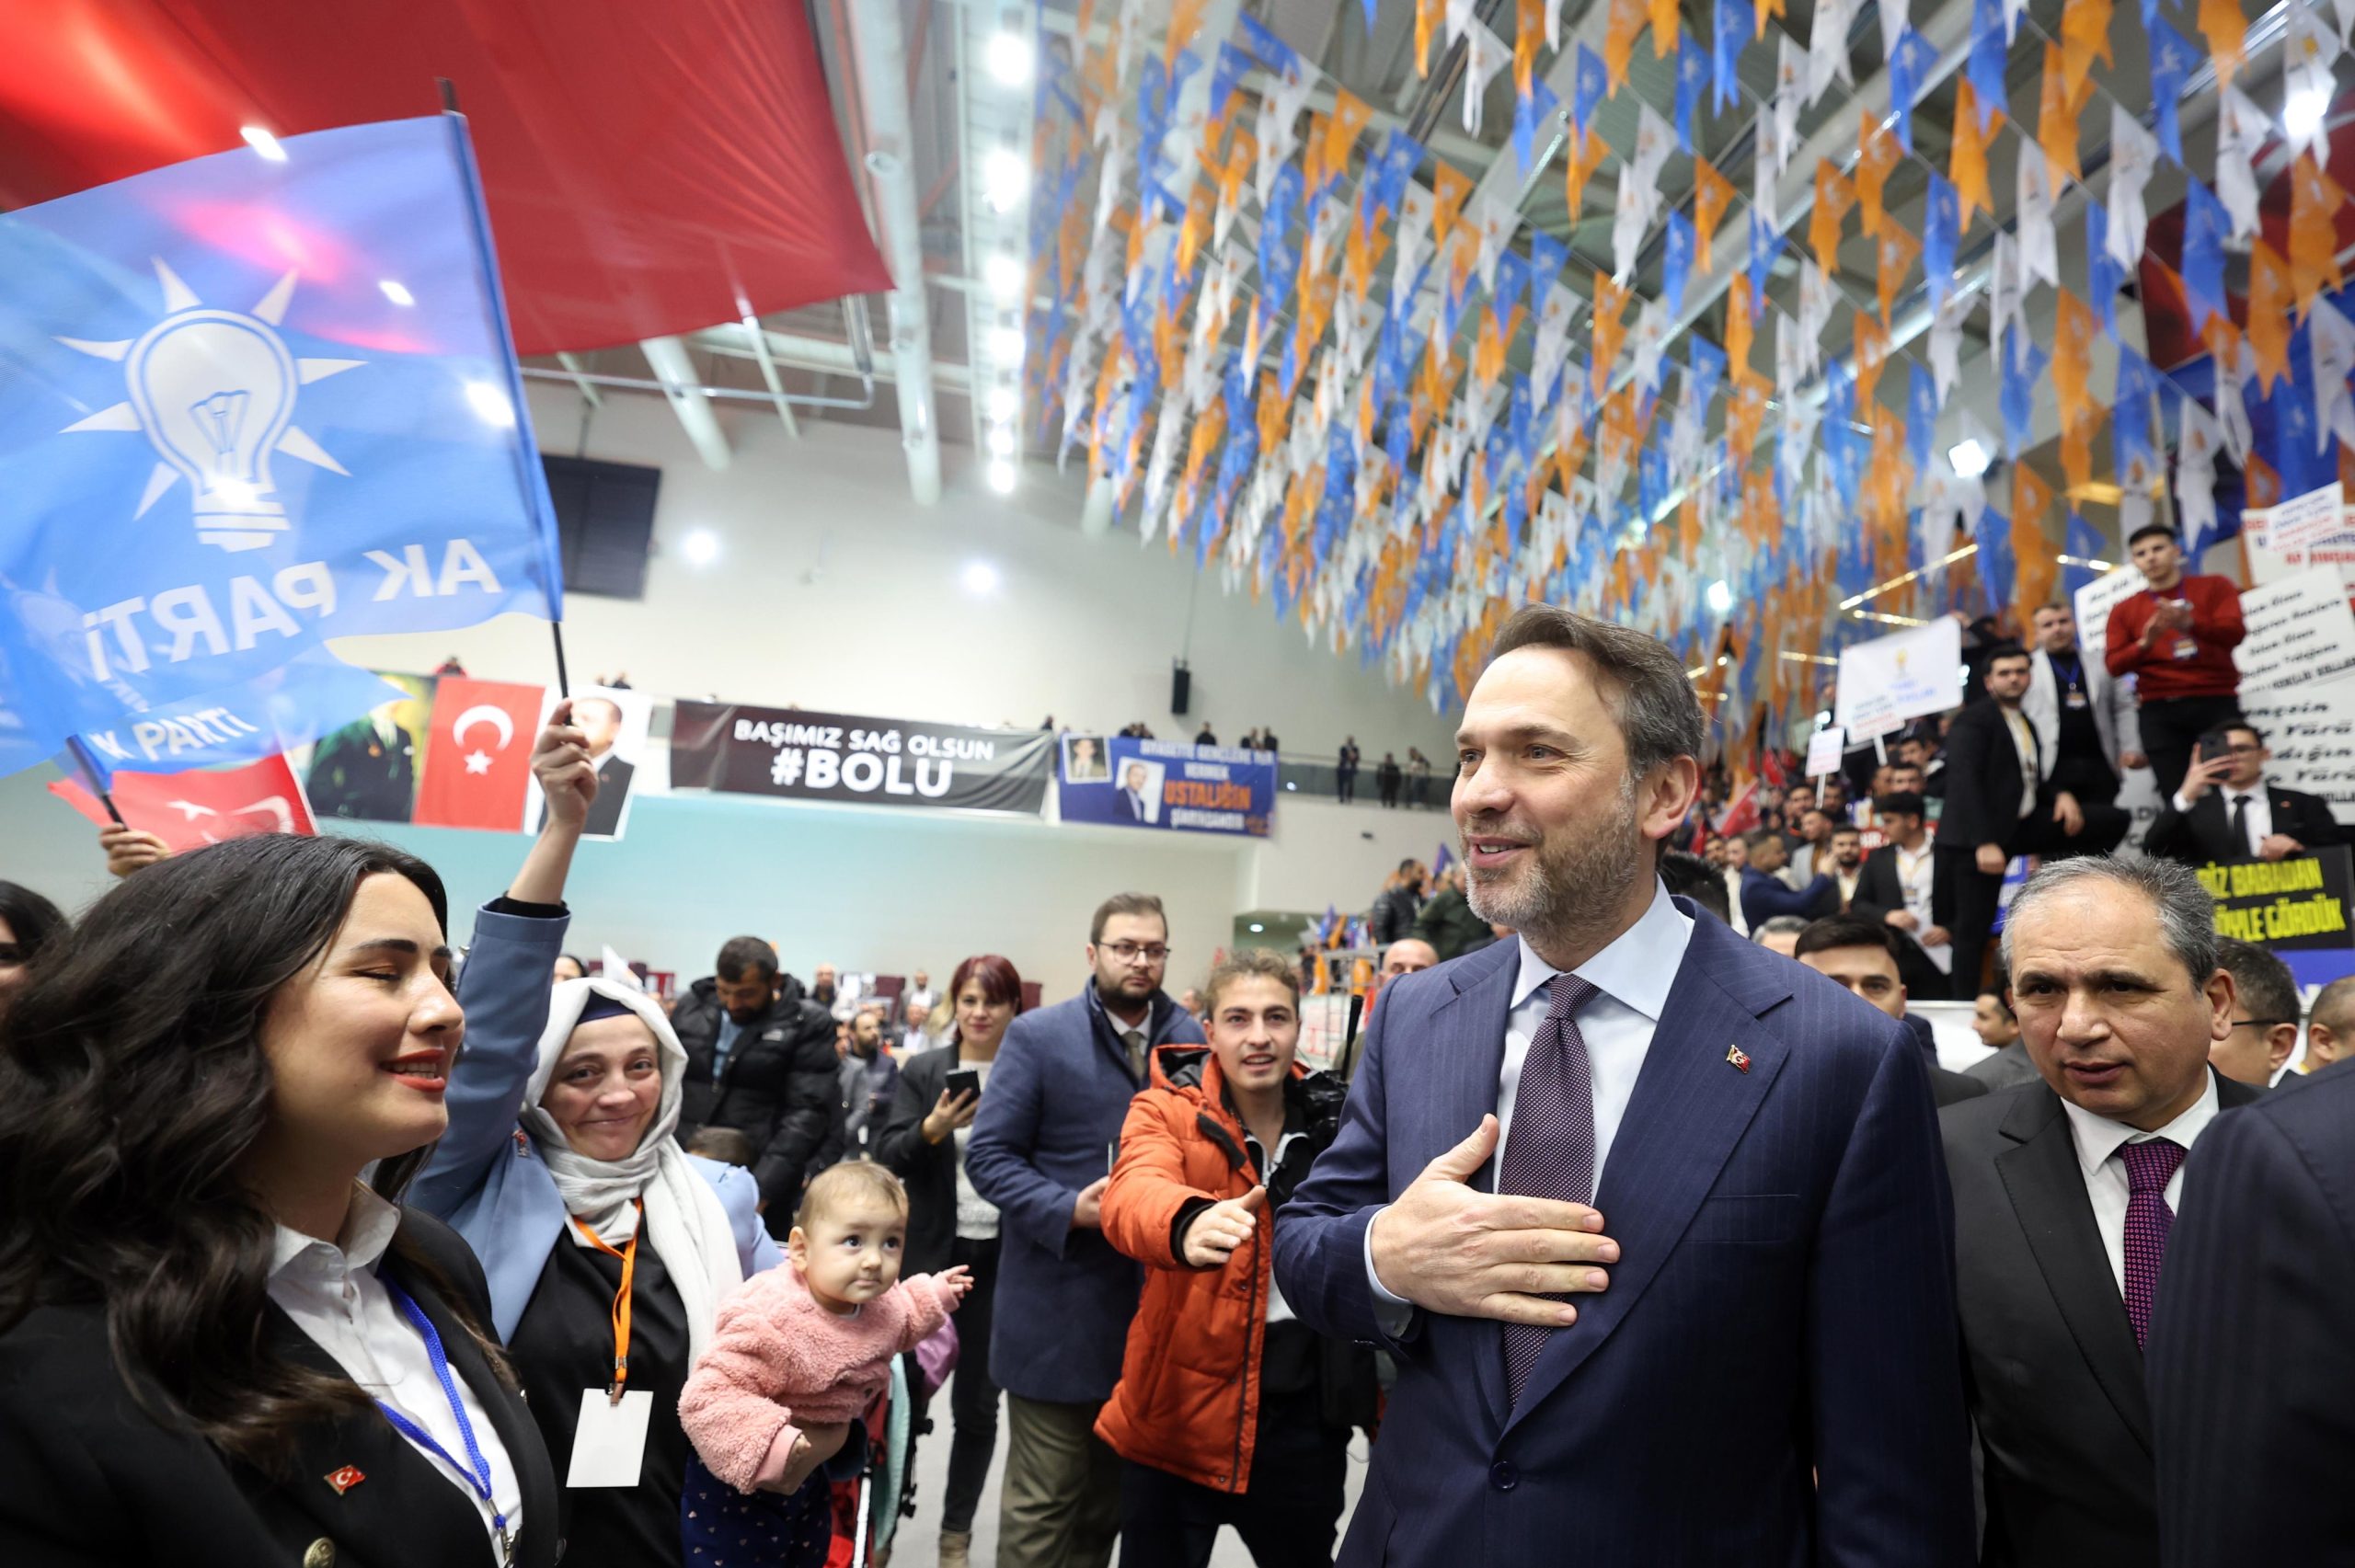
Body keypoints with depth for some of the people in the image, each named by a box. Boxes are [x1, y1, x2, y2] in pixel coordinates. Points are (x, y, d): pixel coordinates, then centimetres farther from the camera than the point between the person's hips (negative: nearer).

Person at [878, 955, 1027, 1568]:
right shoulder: (921, 1072, -1)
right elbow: (887, 1157, -7)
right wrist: (931, 1129, -25)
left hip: (1002, 1260, 0)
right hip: (930, 1254, 0)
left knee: (977, 1403, 10)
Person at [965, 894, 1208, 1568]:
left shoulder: (1192, 1040, 4)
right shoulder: (1039, 1035, -7)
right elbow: (988, 1153, -8)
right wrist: (1069, 1209, -20)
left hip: (1156, 1303, 4)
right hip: (1059, 1310, -4)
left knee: (1114, 1493, 21)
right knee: (1043, 1501, 8)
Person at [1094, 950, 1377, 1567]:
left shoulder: (1334, 1118, -2)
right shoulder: (1165, 1110, -11)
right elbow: (1134, 1192, -32)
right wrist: (1189, 1223, -54)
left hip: (1306, 1409, 3)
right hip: (1184, 1408, -2)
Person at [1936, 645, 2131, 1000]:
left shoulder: (2024, 724, 18)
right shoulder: (1974, 719, -7)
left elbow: (2032, 779, 20)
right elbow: (1965, 782, -18)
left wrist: (2061, 796, -4)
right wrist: (1984, 843, -26)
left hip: (2023, 825, 8)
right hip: (1980, 836, -8)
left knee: (2115, 821, 2)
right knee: (1973, 927, -8)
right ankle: (1964, 1004, 1)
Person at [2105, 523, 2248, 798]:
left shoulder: (2215, 587, 10)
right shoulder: (2124, 610, 11)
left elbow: (2235, 632, -6)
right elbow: (2114, 665, 1)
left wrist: (2189, 624, -25)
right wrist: (2145, 643, -18)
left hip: (2216, 702, 0)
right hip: (2159, 710, 0)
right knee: (2176, 796, -4)